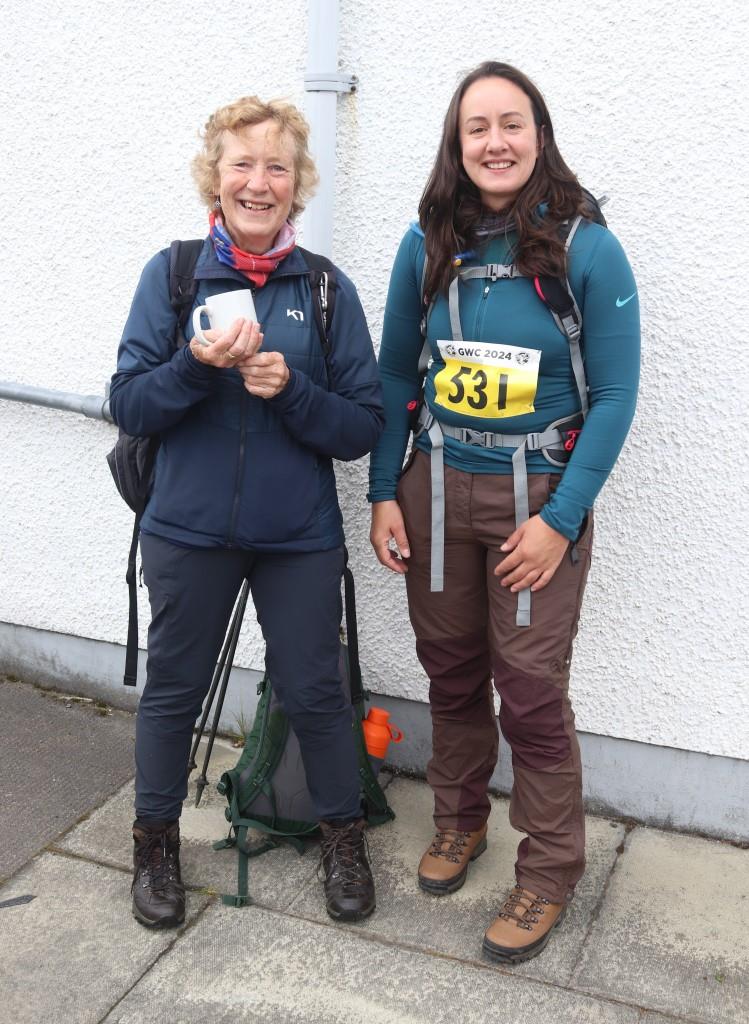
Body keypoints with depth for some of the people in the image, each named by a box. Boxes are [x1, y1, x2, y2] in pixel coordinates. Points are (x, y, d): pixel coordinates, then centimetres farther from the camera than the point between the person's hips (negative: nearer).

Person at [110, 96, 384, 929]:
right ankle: (155, 840, 37)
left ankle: (343, 835, 34)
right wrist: (198, 367, -21)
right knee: (173, 688, 14)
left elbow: (364, 426, -3)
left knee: (313, 690, 10)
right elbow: (128, 405, -4)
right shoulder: (171, 274, -2)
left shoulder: (327, 290, -1)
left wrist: (290, 389, -20)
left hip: (299, 537, 0)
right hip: (189, 527, 0)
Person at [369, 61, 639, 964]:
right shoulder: (427, 246, 1)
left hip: (539, 495, -3)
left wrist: (561, 518, -13)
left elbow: (614, 396, -8)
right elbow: (395, 374, 7)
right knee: (450, 668, 14)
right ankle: (459, 819, 38)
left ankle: (549, 872, 21)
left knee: (530, 688, 0)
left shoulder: (586, 248, -9)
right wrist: (384, 493, 1)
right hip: (436, 486, 4)